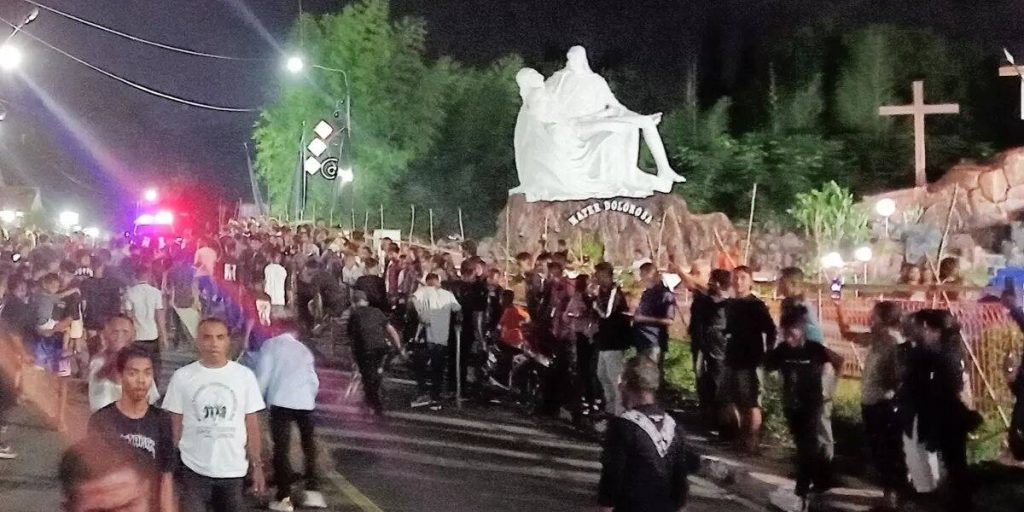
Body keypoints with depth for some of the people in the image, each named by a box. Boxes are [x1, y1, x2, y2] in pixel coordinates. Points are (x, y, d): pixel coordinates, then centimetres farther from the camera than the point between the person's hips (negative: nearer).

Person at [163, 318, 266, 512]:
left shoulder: (244, 376, -1)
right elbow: (175, 425, 2)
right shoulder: (182, 377, -3)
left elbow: (252, 425, 3)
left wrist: (257, 464, 0)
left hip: (234, 470, 2)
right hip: (193, 469, -1)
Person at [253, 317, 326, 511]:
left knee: (281, 448, 1)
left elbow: (263, 375, -1)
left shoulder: (271, 345, 8)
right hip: (305, 402, 4)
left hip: (282, 402, -4)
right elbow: (314, 380, 19)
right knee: (309, 446, 17)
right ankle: (312, 490, 14)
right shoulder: (303, 348, 21)